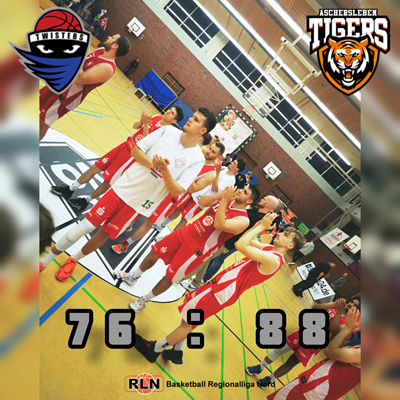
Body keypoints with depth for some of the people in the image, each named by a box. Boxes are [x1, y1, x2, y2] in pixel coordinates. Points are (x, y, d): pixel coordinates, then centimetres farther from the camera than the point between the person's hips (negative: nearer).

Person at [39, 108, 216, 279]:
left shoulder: (197, 159, -10)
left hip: (140, 203, -1)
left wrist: (165, 170, -28)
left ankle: (73, 261, 38)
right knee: (87, 225, 3)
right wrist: (152, 163, -17)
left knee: (105, 234, 10)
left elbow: (177, 191, -13)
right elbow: (135, 150, 0)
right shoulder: (168, 130, -3)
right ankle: (45, 260, 23)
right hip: (123, 186, 2)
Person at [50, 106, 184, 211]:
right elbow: (135, 126, 10)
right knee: (96, 167, 8)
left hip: (132, 155, -6)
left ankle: (86, 200, 25)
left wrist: (146, 124, -29)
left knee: (108, 181, 3)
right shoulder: (157, 118, 4)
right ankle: (70, 189, 21)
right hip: (125, 145, 7)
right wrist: (142, 121, -11)